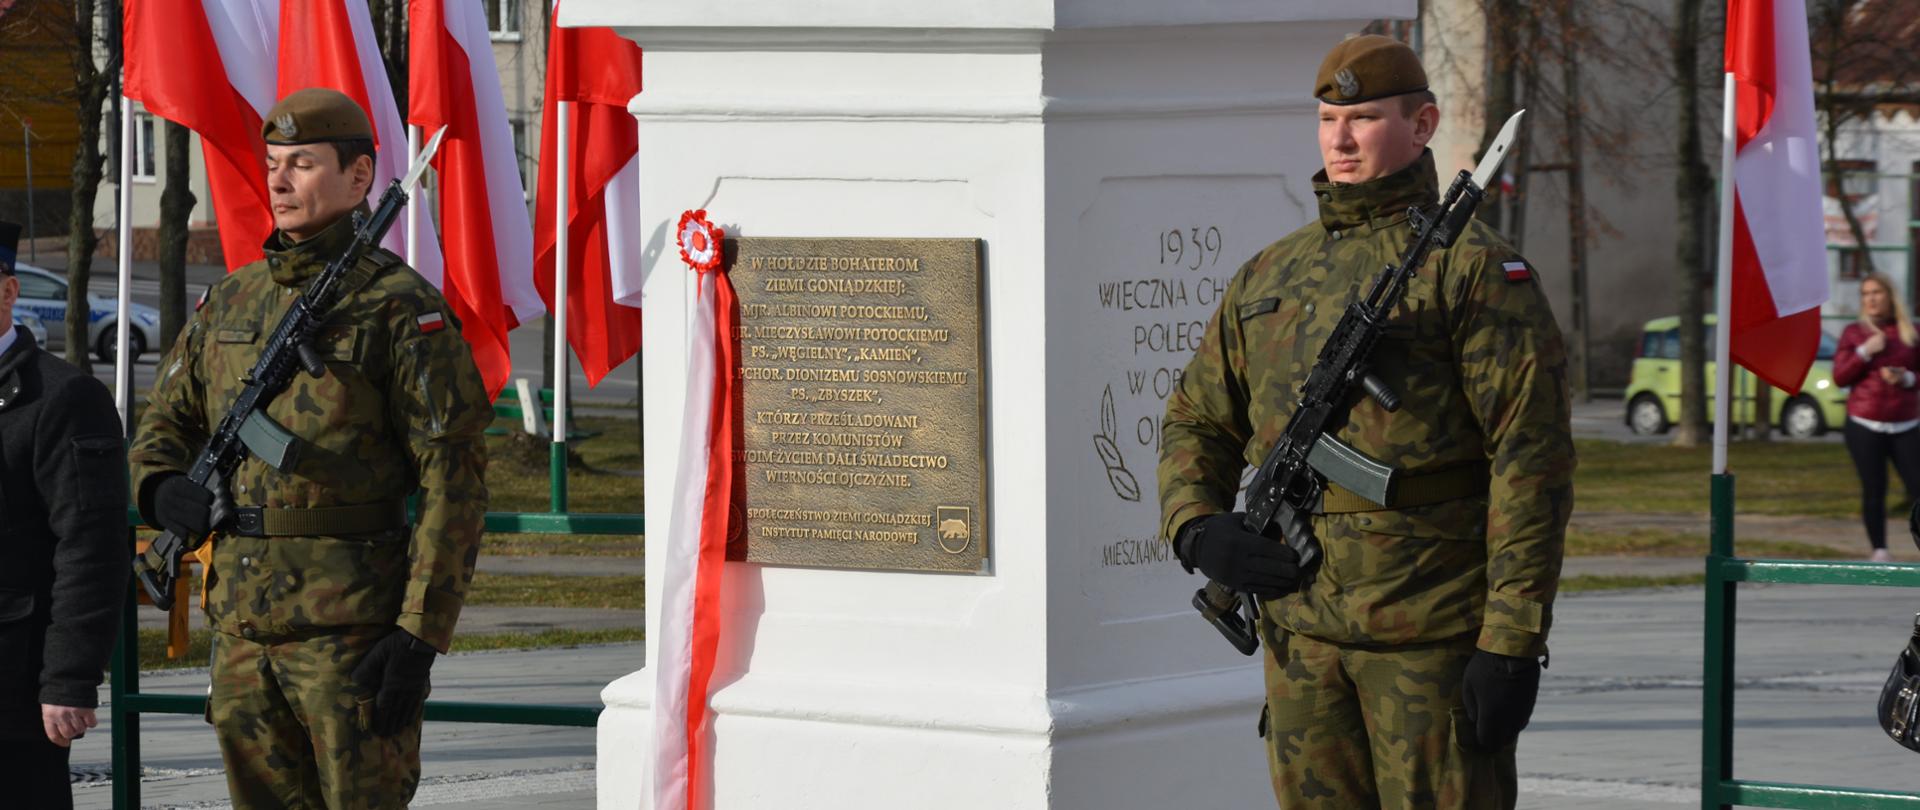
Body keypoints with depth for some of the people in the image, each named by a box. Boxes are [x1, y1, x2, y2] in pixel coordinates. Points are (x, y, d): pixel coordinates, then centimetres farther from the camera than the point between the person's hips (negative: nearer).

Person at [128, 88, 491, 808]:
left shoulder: (401, 309, -7)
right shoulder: (229, 302, 14)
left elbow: (453, 479, -10)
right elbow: (165, 424, 25)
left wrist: (420, 635, -16)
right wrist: (163, 490, -1)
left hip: (351, 625, -7)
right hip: (241, 627, 7)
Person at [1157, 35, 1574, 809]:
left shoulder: (1471, 269, -5)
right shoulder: (1268, 278, 14)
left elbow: (1531, 460, -10)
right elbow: (1195, 424, 23)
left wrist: (1513, 644, -17)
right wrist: (1199, 530, -1)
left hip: (1435, 635, -6)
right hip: (1301, 639, 6)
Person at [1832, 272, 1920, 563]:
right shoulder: (1853, 333, 6)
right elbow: (1839, 377, 2)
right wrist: (1865, 352, -11)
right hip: (1865, 426, -1)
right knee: (1874, 490, -6)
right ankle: (1879, 550, 2)